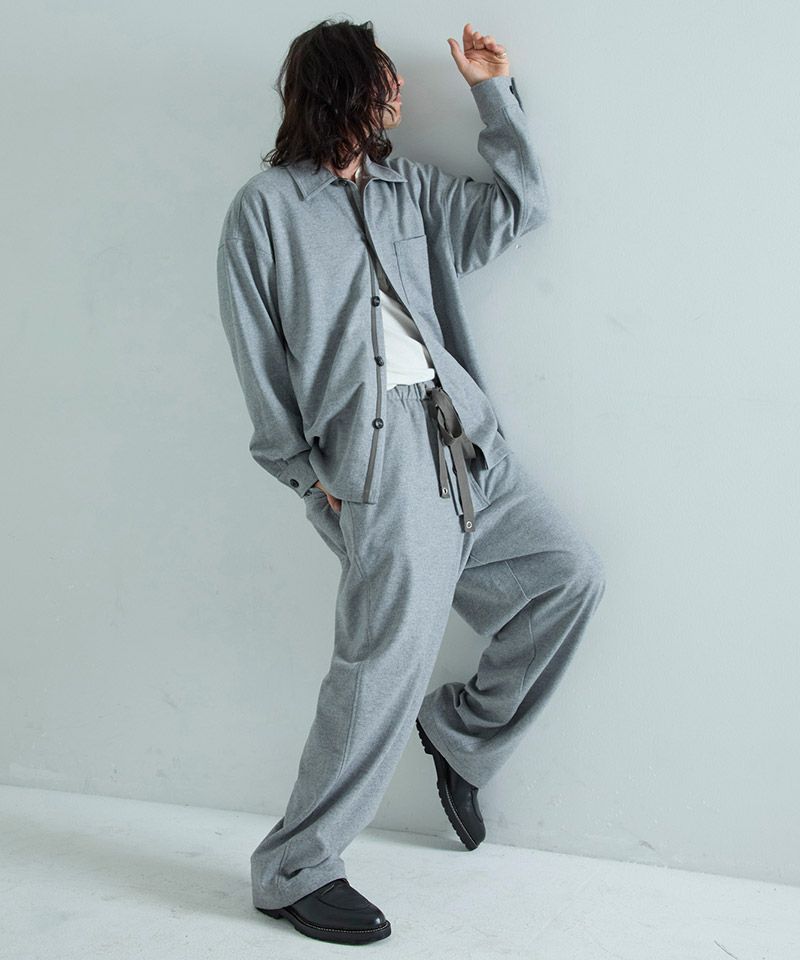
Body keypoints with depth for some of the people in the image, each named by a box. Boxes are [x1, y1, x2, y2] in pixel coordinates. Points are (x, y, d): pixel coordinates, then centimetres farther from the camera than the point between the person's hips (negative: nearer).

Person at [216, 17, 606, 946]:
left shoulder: (411, 188, 20)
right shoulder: (267, 205, 2)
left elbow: (518, 208, 14)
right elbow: (257, 353, -1)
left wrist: (494, 92, 12)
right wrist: (302, 471, -7)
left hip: (463, 435, 7)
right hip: (374, 449, -7)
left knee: (568, 572, 7)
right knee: (388, 656, -13)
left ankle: (459, 730, 22)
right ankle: (292, 871, 0)